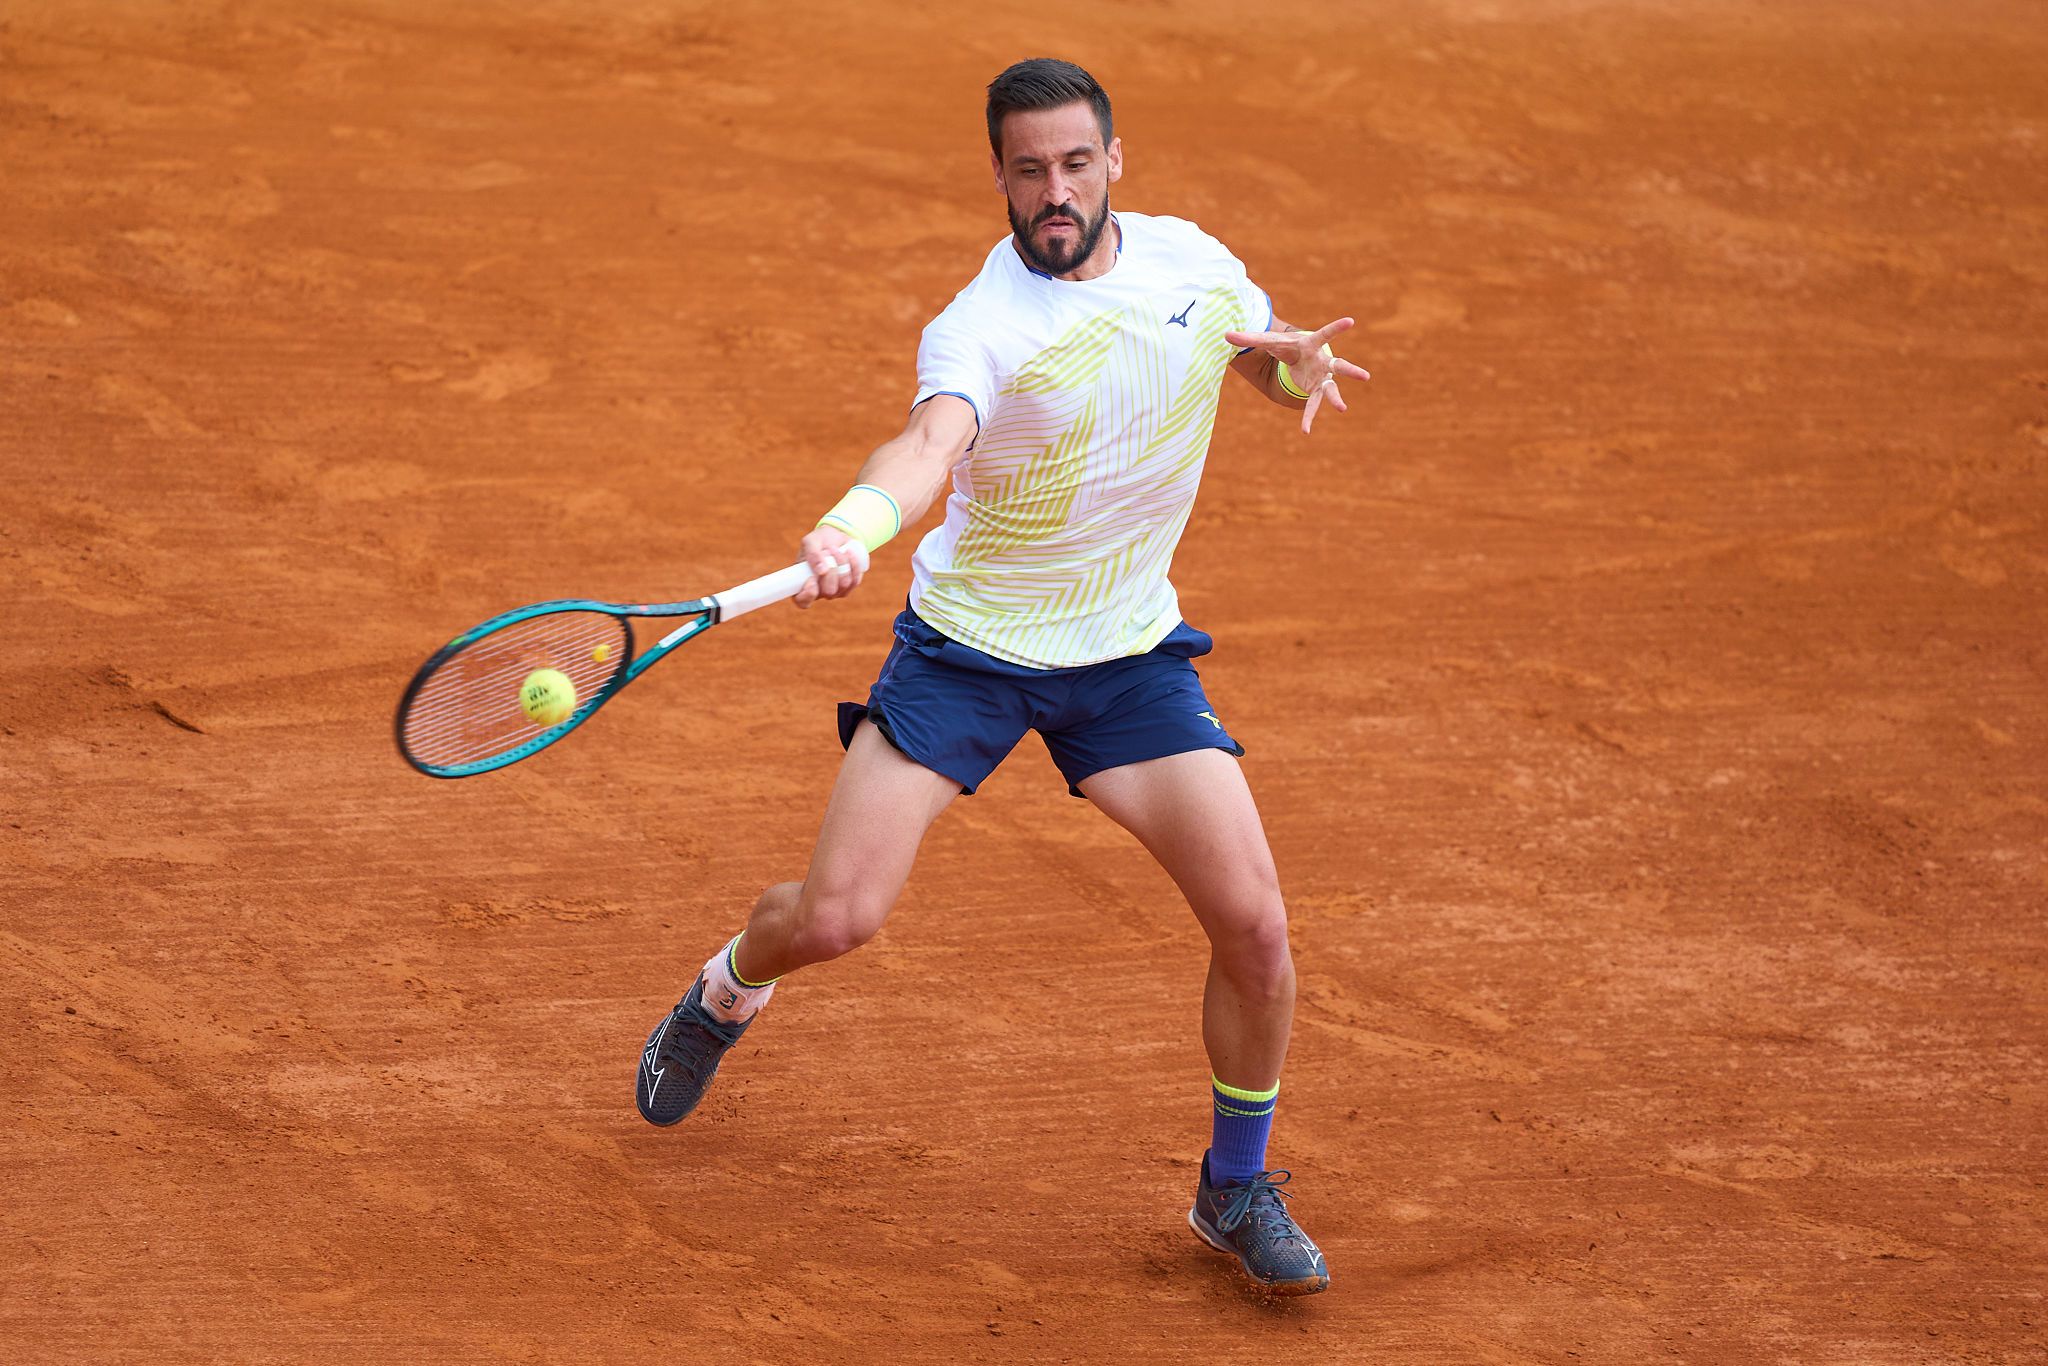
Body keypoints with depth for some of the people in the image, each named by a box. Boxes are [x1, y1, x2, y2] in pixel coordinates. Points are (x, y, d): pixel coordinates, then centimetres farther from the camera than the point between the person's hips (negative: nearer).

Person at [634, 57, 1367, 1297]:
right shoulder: (984, 327, -22)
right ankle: (727, 992, 30)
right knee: (835, 917, -9)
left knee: (1255, 926, -8)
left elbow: (1276, 367, 13)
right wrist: (855, 526, -66)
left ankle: (1238, 1192, 15)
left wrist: (1300, 363, -13)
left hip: (1132, 655, 4)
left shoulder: (1193, 261, -4)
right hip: (968, 647, -3)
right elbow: (933, 440, -43)